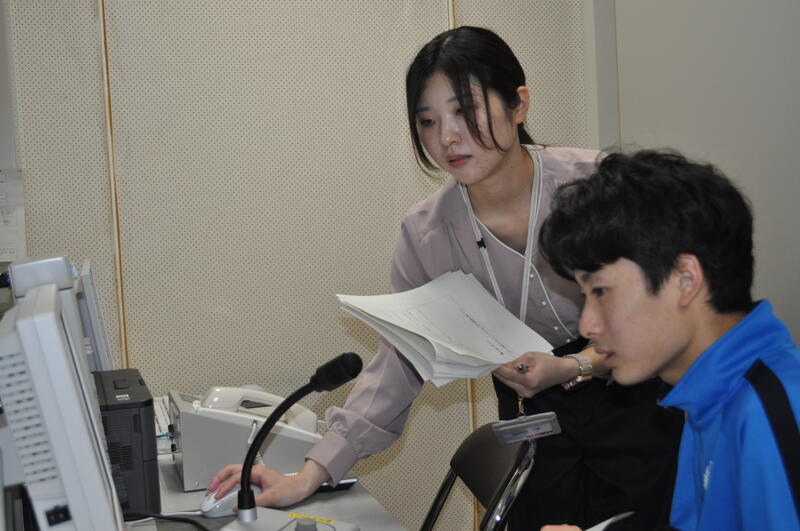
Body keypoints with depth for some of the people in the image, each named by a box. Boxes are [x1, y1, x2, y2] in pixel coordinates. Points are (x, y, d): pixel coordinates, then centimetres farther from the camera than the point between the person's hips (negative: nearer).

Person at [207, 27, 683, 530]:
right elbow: (398, 364, -5)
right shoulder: (426, 234, -9)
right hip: (536, 426, 2)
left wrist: (574, 367, -28)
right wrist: (311, 475, -12)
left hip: (635, 411, -2)